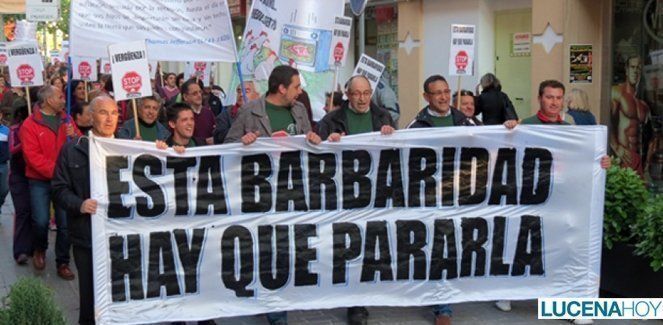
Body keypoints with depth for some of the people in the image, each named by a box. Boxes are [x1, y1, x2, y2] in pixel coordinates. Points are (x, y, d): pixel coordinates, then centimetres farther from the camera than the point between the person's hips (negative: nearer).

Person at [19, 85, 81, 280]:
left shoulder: (66, 120, 8)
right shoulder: (30, 124, -6)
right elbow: (33, 157, -13)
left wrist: (74, 136, -13)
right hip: (40, 181, -3)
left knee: (65, 223, 1)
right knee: (41, 221, -7)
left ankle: (63, 263, 13)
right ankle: (40, 249, 25)